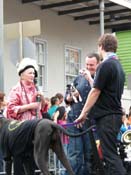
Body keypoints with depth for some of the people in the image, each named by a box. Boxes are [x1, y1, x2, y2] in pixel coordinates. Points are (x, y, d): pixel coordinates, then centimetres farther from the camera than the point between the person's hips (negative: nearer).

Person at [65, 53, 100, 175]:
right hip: (74, 119, 3)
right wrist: (71, 97, -4)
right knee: (74, 155, -1)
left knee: (89, 155, 4)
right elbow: (66, 97, 18)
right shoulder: (79, 78, 15)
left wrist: (89, 78, -15)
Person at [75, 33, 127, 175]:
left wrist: (84, 113, -6)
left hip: (106, 116, -9)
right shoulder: (118, 66, 15)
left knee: (110, 154, -11)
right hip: (115, 114, 9)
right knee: (110, 153, 13)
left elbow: (95, 92, -13)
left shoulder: (106, 65, -13)